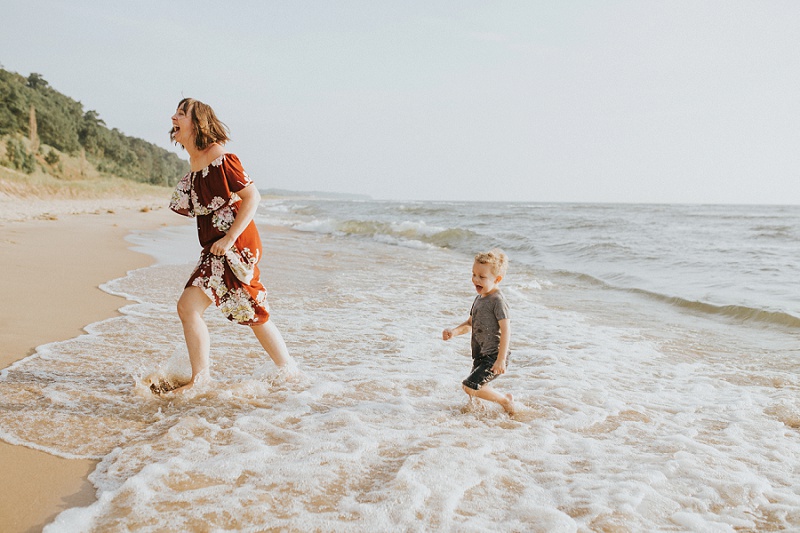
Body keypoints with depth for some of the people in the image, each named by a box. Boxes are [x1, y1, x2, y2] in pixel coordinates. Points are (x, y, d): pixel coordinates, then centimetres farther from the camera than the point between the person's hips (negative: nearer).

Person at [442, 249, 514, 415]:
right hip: (480, 355, 9)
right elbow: (470, 324, 19)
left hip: (493, 356, -9)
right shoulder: (479, 298, 11)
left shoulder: (498, 301, -17)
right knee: (476, 387, 14)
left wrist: (501, 359, -25)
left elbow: (506, 330, -21)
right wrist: (454, 331, -1)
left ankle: (505, 401, 4)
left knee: (470, 386, -15)